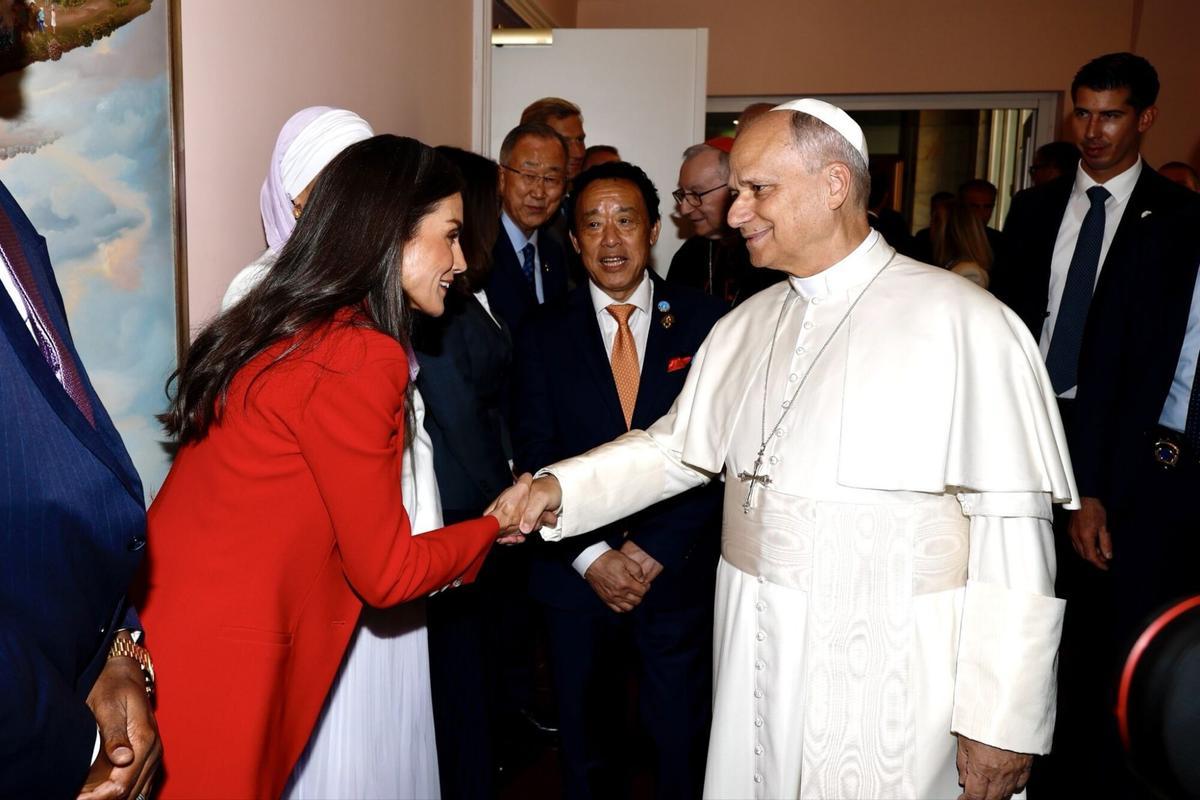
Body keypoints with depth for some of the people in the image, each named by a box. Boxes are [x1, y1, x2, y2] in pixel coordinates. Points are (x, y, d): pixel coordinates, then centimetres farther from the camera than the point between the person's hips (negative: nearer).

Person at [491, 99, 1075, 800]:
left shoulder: (962, 322, -13)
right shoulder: (743, 327, 8)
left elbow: (1013, 529, -14)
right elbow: (676, 446, 13)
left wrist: (1003, 724, -14)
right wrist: (560, 489, -3)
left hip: (891, 681, -5)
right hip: (758, 664, 6)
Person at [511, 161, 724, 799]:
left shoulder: (705, 323, -2)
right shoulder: (543, 336, 1)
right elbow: (534, 461, -2)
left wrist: (655, 550, -12)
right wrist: (591, 557, -11)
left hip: (680, 576, -1)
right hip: (577, 579, 1)